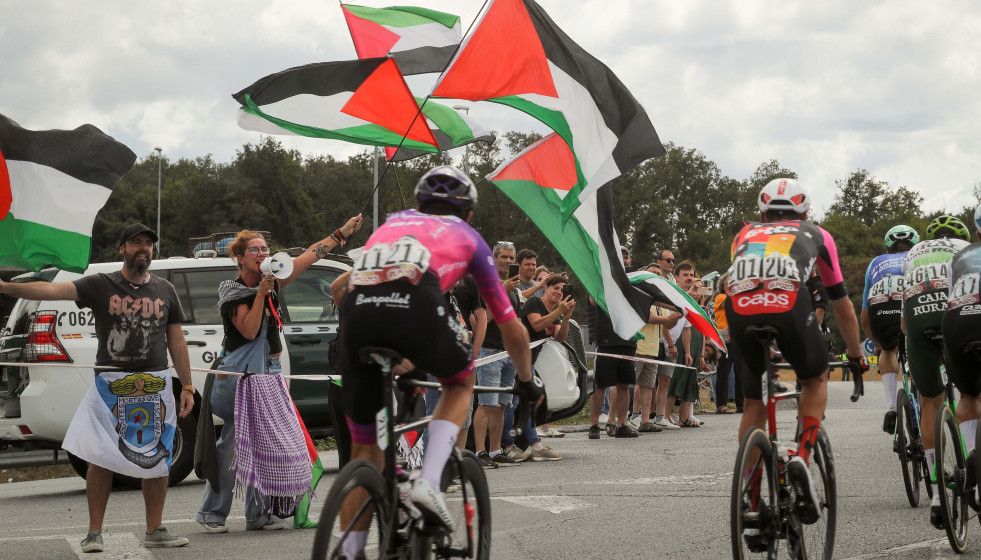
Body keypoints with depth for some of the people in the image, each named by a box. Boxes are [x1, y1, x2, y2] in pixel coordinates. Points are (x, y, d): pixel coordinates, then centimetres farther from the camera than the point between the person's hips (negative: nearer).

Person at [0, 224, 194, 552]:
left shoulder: (164, 290, 10)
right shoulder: (101, 286, 0)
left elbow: (176, 341, 13)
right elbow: (53, 290, -13)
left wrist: (187, 386, 7)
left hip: (155, 386, 3)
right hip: (111, 385, -3)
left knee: (157, 459, 5)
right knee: (101, 457, -5)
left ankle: (155, 531, 15)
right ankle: (94, 533, 4)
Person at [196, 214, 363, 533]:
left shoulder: (272, 283, 9)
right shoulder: (233, 293, -7)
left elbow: (309, 256, 11)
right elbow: (249, 331, -19)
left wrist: (343, 233, 12)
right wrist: (260, 293, -21)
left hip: (269, 373, 7)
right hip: (241, 373, -7)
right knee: (233, 444, -6)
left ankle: (258, 515, 10)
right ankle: (211, 513, 2)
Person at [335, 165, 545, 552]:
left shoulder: (392, 222, 40)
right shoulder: (467, 236, 33)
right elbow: (511, 329, 38)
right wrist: (528, 383, 54)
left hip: (357, 306, 3)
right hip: (416, 305, -3)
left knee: (362, 447, 19)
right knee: (461, 381, 29)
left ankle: (350, 552, 15)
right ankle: (428, 482, 8)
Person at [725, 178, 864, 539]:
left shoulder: (744, 235, 38)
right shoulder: (816, 235, 34)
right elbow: (842, 305, 41)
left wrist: (733, 342, 60)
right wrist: (856, 354, 54)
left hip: (739, 307, 2)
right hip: (789, 302, -2)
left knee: (753, 404, 18)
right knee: (816, 379, 26)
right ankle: (802, 458, 2)